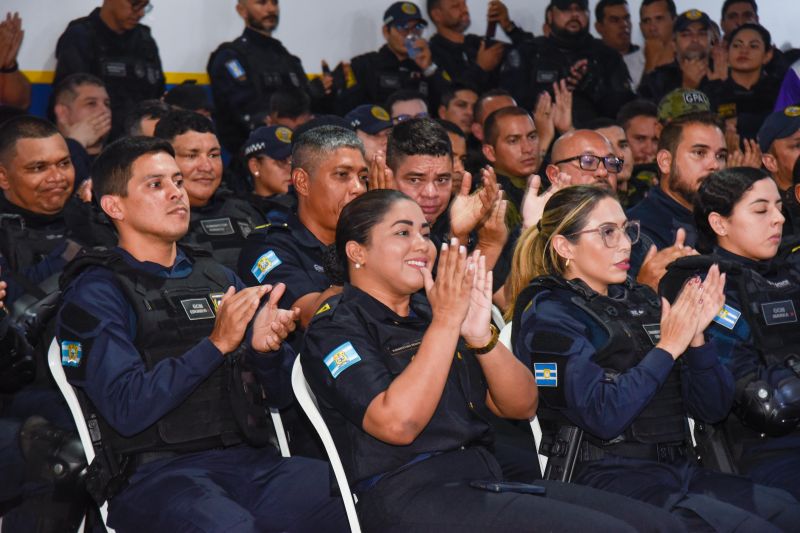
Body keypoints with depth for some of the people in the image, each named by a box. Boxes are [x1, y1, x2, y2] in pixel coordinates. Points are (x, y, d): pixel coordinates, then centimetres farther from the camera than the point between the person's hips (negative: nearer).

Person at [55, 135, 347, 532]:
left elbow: (282, 394, 18)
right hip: (155, 472, -5)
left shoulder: (218, 279, 20)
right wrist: (216, 345, -16)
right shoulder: (96, 293, 3)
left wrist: (267, 348, -4)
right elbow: (126, 409, -11)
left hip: (248, 457, 5)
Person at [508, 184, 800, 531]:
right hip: (610, 478, -7)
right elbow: (603, 416, -17)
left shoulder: (640, 301, 16)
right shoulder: (548, 314, -2)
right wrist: (668, 348, -12)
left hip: (680, 472, 7)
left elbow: (711, 410, 12)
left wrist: (696, 336, -4)